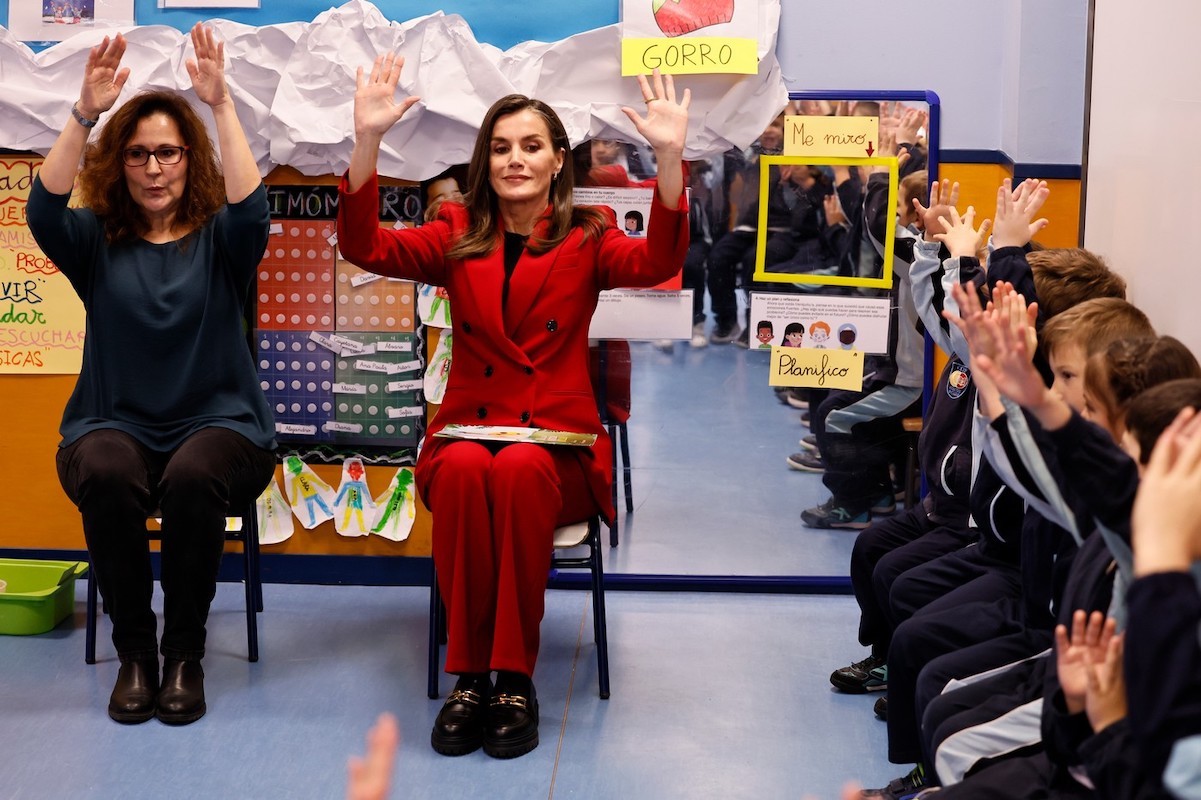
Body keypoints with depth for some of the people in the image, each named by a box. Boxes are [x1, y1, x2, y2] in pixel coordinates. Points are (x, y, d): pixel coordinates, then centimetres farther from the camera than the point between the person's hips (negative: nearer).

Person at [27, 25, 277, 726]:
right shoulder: (97, 241, 8)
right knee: (108, 476, -34)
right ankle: (135, 651, -16)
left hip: (217, 424, -1)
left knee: (193, 478, -35)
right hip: (114, 425, 1)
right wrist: (86, 114, -25)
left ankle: (186, 653, -15)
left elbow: (252, 206, -18)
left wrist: (221, 104, -26)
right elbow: (44, 209, -13)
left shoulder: (219, 239, 5)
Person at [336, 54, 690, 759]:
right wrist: (368, 140, -17)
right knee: (464, 471, -34)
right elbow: (366, 247, -3)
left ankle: (516, 678, -27)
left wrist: (670, 157, -27)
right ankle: (470, 676, -25)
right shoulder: (457, 236, 14)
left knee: (519, 472, -35)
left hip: (557, 443, -1)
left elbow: (658, 262, -13)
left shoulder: (588, 238, 9)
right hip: (468, 430, 1)